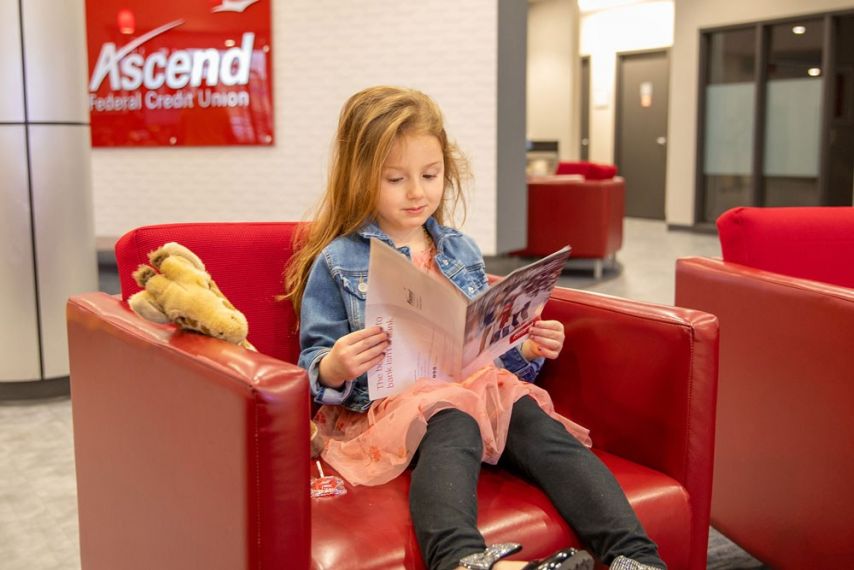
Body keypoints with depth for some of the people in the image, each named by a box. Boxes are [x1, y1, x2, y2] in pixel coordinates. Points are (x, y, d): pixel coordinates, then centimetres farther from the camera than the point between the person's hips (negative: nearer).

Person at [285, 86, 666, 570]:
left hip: (475, 387, 4)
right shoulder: (337, 262, 5)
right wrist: (334, 367, -20)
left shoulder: (463, 252, 18)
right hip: (387, 403, -4)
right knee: (452, 424, -36)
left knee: (537, 422, -26)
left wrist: (527, 351, 4)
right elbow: (312, 368, 3)